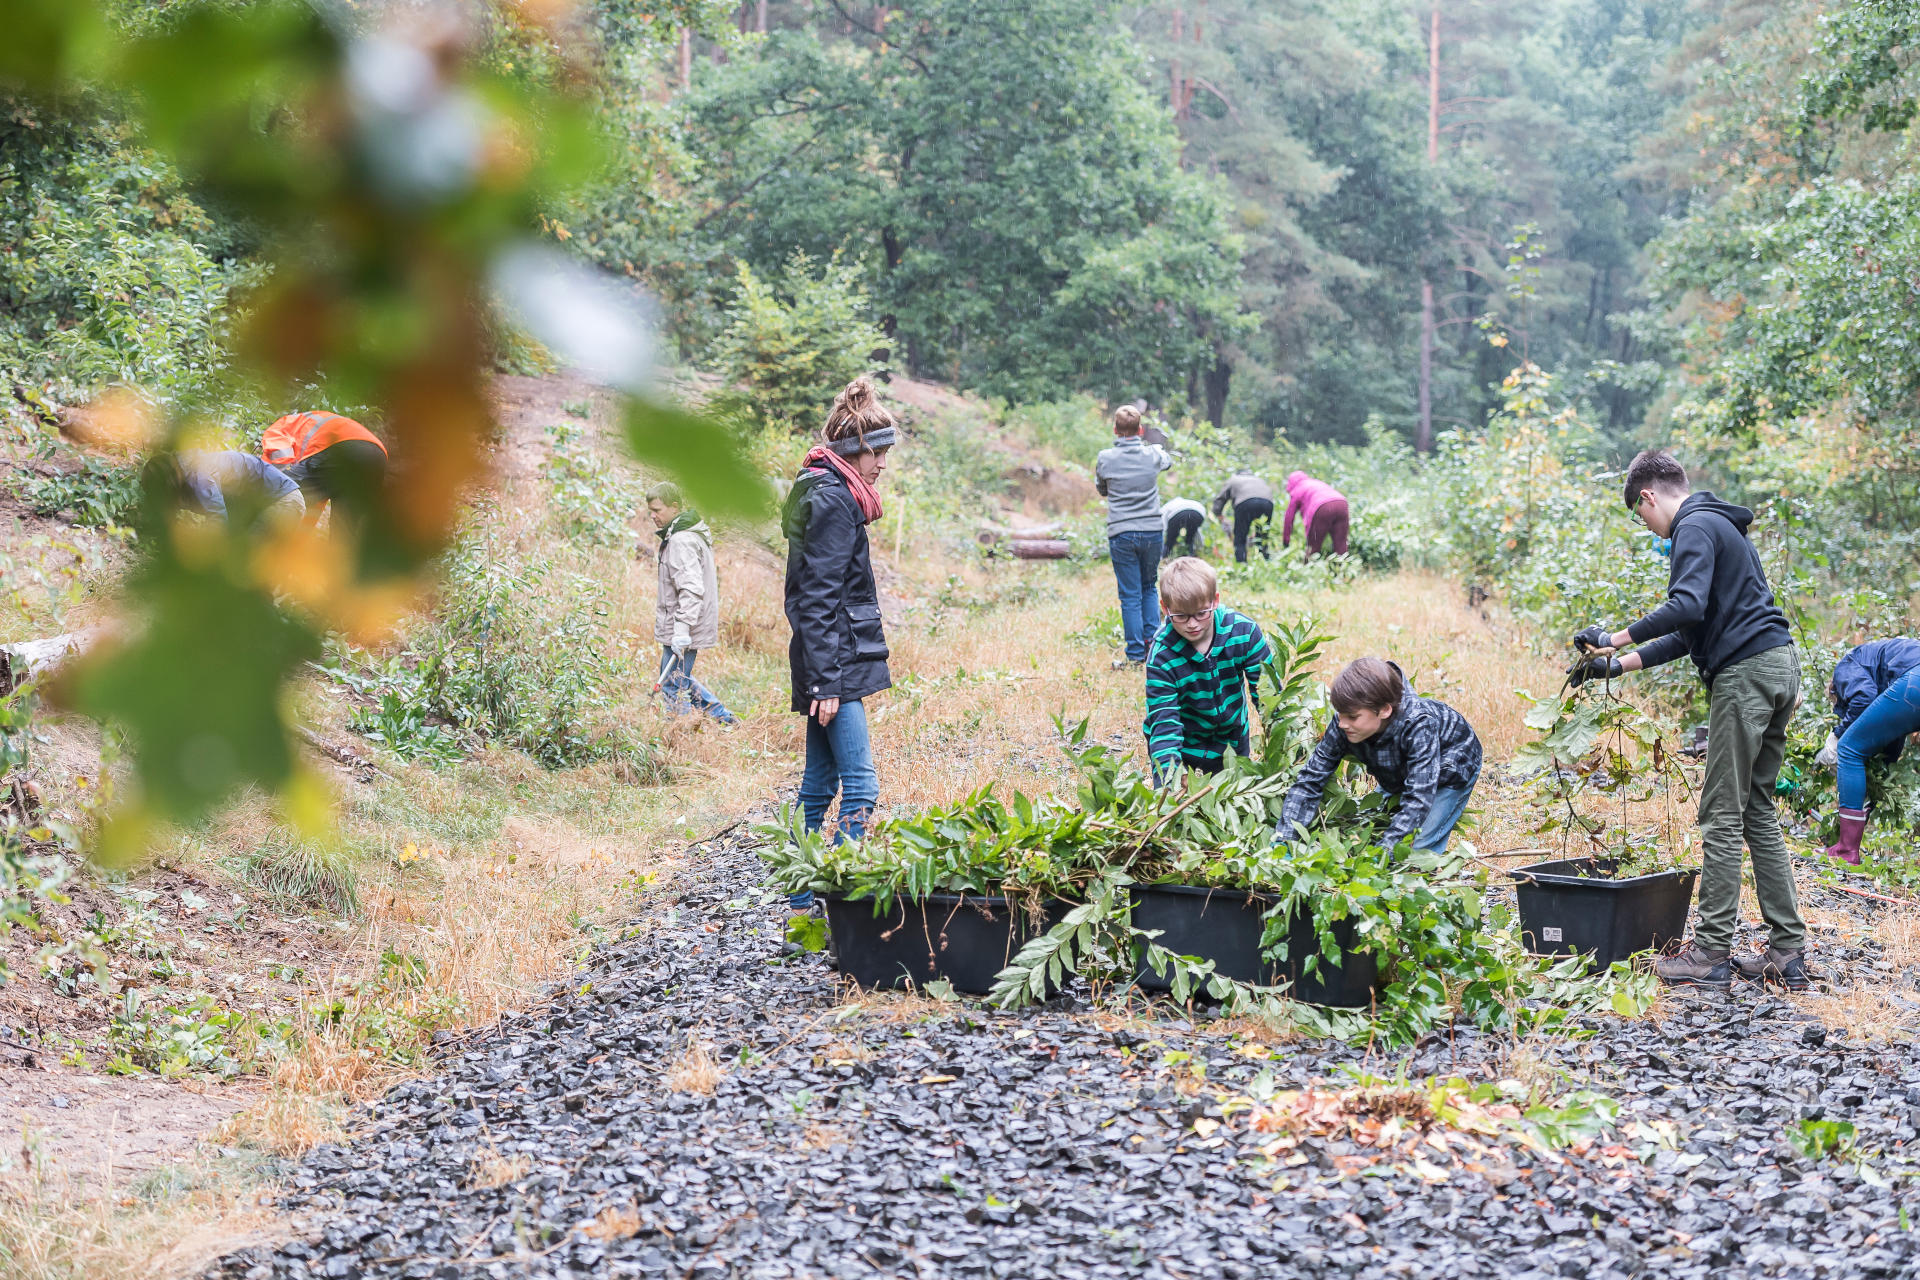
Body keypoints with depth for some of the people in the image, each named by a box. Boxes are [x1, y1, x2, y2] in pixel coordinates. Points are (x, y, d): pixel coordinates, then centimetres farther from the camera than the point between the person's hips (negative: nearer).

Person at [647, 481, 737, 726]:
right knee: (680, 679, 21)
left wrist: (682, 628, -31)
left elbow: (691, 588, -28)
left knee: (672, 687, -4)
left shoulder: (682, 541, -20)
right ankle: (725, 719, 25)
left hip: (683, 632, -11)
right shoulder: (692, 533, 14)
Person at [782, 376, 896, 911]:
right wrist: (826, 683, -22)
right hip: (836, 663, -10)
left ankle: (804, 904, 18)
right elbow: (817, 600, -19)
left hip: (830, 666, 10)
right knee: (860, 787, -12)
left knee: (819, 782, 12)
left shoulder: (827, 493, 16)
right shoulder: (832, 500, -15)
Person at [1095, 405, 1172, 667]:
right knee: (1149, 588, 19)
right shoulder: (1153, 455, -1)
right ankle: (1154, 643, 13)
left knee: (1130, 596, 2)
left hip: (1121, 534, -2)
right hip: (1152, 531, 2)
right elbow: (1168, 460, 24)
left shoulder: (1105, 458, -6)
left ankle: (1136, 654, 1)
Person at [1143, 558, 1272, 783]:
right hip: (1183, 746, -2)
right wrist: (1168, 780, -36)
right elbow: (1163, 722, -25)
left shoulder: (1244, 631, -19)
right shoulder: (1162, 657, -25)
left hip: (1232, 738, 3)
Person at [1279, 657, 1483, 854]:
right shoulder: (1342, 726, -30)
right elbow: (1310, 781, -26)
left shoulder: (1418, 725, -44)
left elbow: (1418, 798, -48)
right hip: (1397, 774, 5)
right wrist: (1284, 839, -36)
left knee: (1422, 849, -14)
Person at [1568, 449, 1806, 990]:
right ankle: (1787, 951, 11)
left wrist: (1617, 638, -18)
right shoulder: (1720, 525, 25)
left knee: (1722, 815, -6)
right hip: (1779, 667, 10)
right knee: (1757, 811, 12)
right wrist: (1618, 665, 22)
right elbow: (1692, 632, 26)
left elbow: (1687, 607, -24)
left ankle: (1712, 953, -3)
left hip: (1745, 673, -10)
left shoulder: (1695, 528, -7)